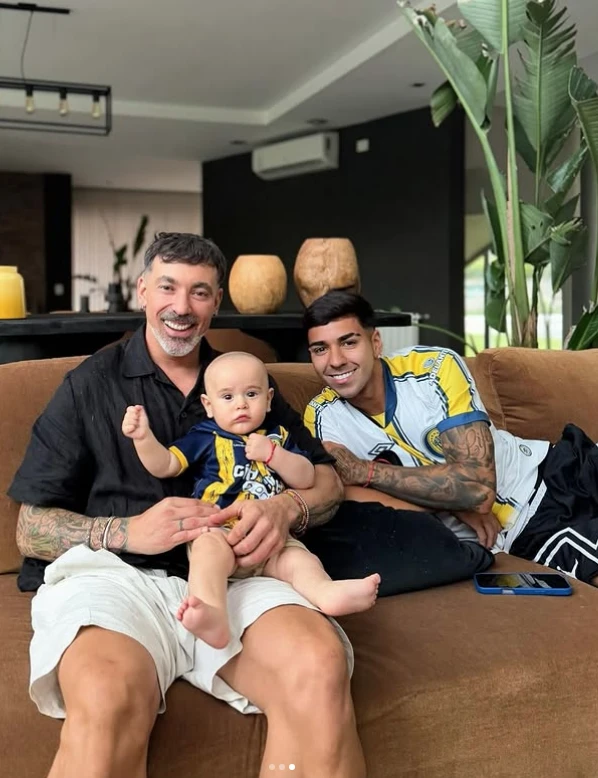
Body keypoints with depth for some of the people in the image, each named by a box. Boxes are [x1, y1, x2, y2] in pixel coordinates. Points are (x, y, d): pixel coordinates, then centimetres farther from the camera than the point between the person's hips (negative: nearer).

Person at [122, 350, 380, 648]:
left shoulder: (277, 436, 21)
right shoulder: (204, 437, 14)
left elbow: (306, 479, 13)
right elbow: (164, 466, 8)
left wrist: (272, 453, -2)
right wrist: (143, 437, -11)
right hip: (218, 531, -3)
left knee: (298, 558, -24)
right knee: (210, 547, -35)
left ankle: (326, 592, -53)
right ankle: (212, 616, -58)